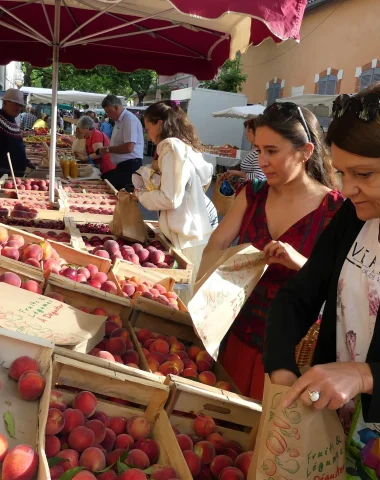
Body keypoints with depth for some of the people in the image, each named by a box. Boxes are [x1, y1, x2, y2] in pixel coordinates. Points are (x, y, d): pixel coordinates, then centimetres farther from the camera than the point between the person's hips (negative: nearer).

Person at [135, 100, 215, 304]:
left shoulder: (172, 148, -14)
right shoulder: (187, 146, 14)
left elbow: (170, 198, -20)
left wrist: (141, 195, -2)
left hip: (185, 235, -10)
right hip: (193, 230, 10)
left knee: (182, 298, -2)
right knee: (186, 294, 13)